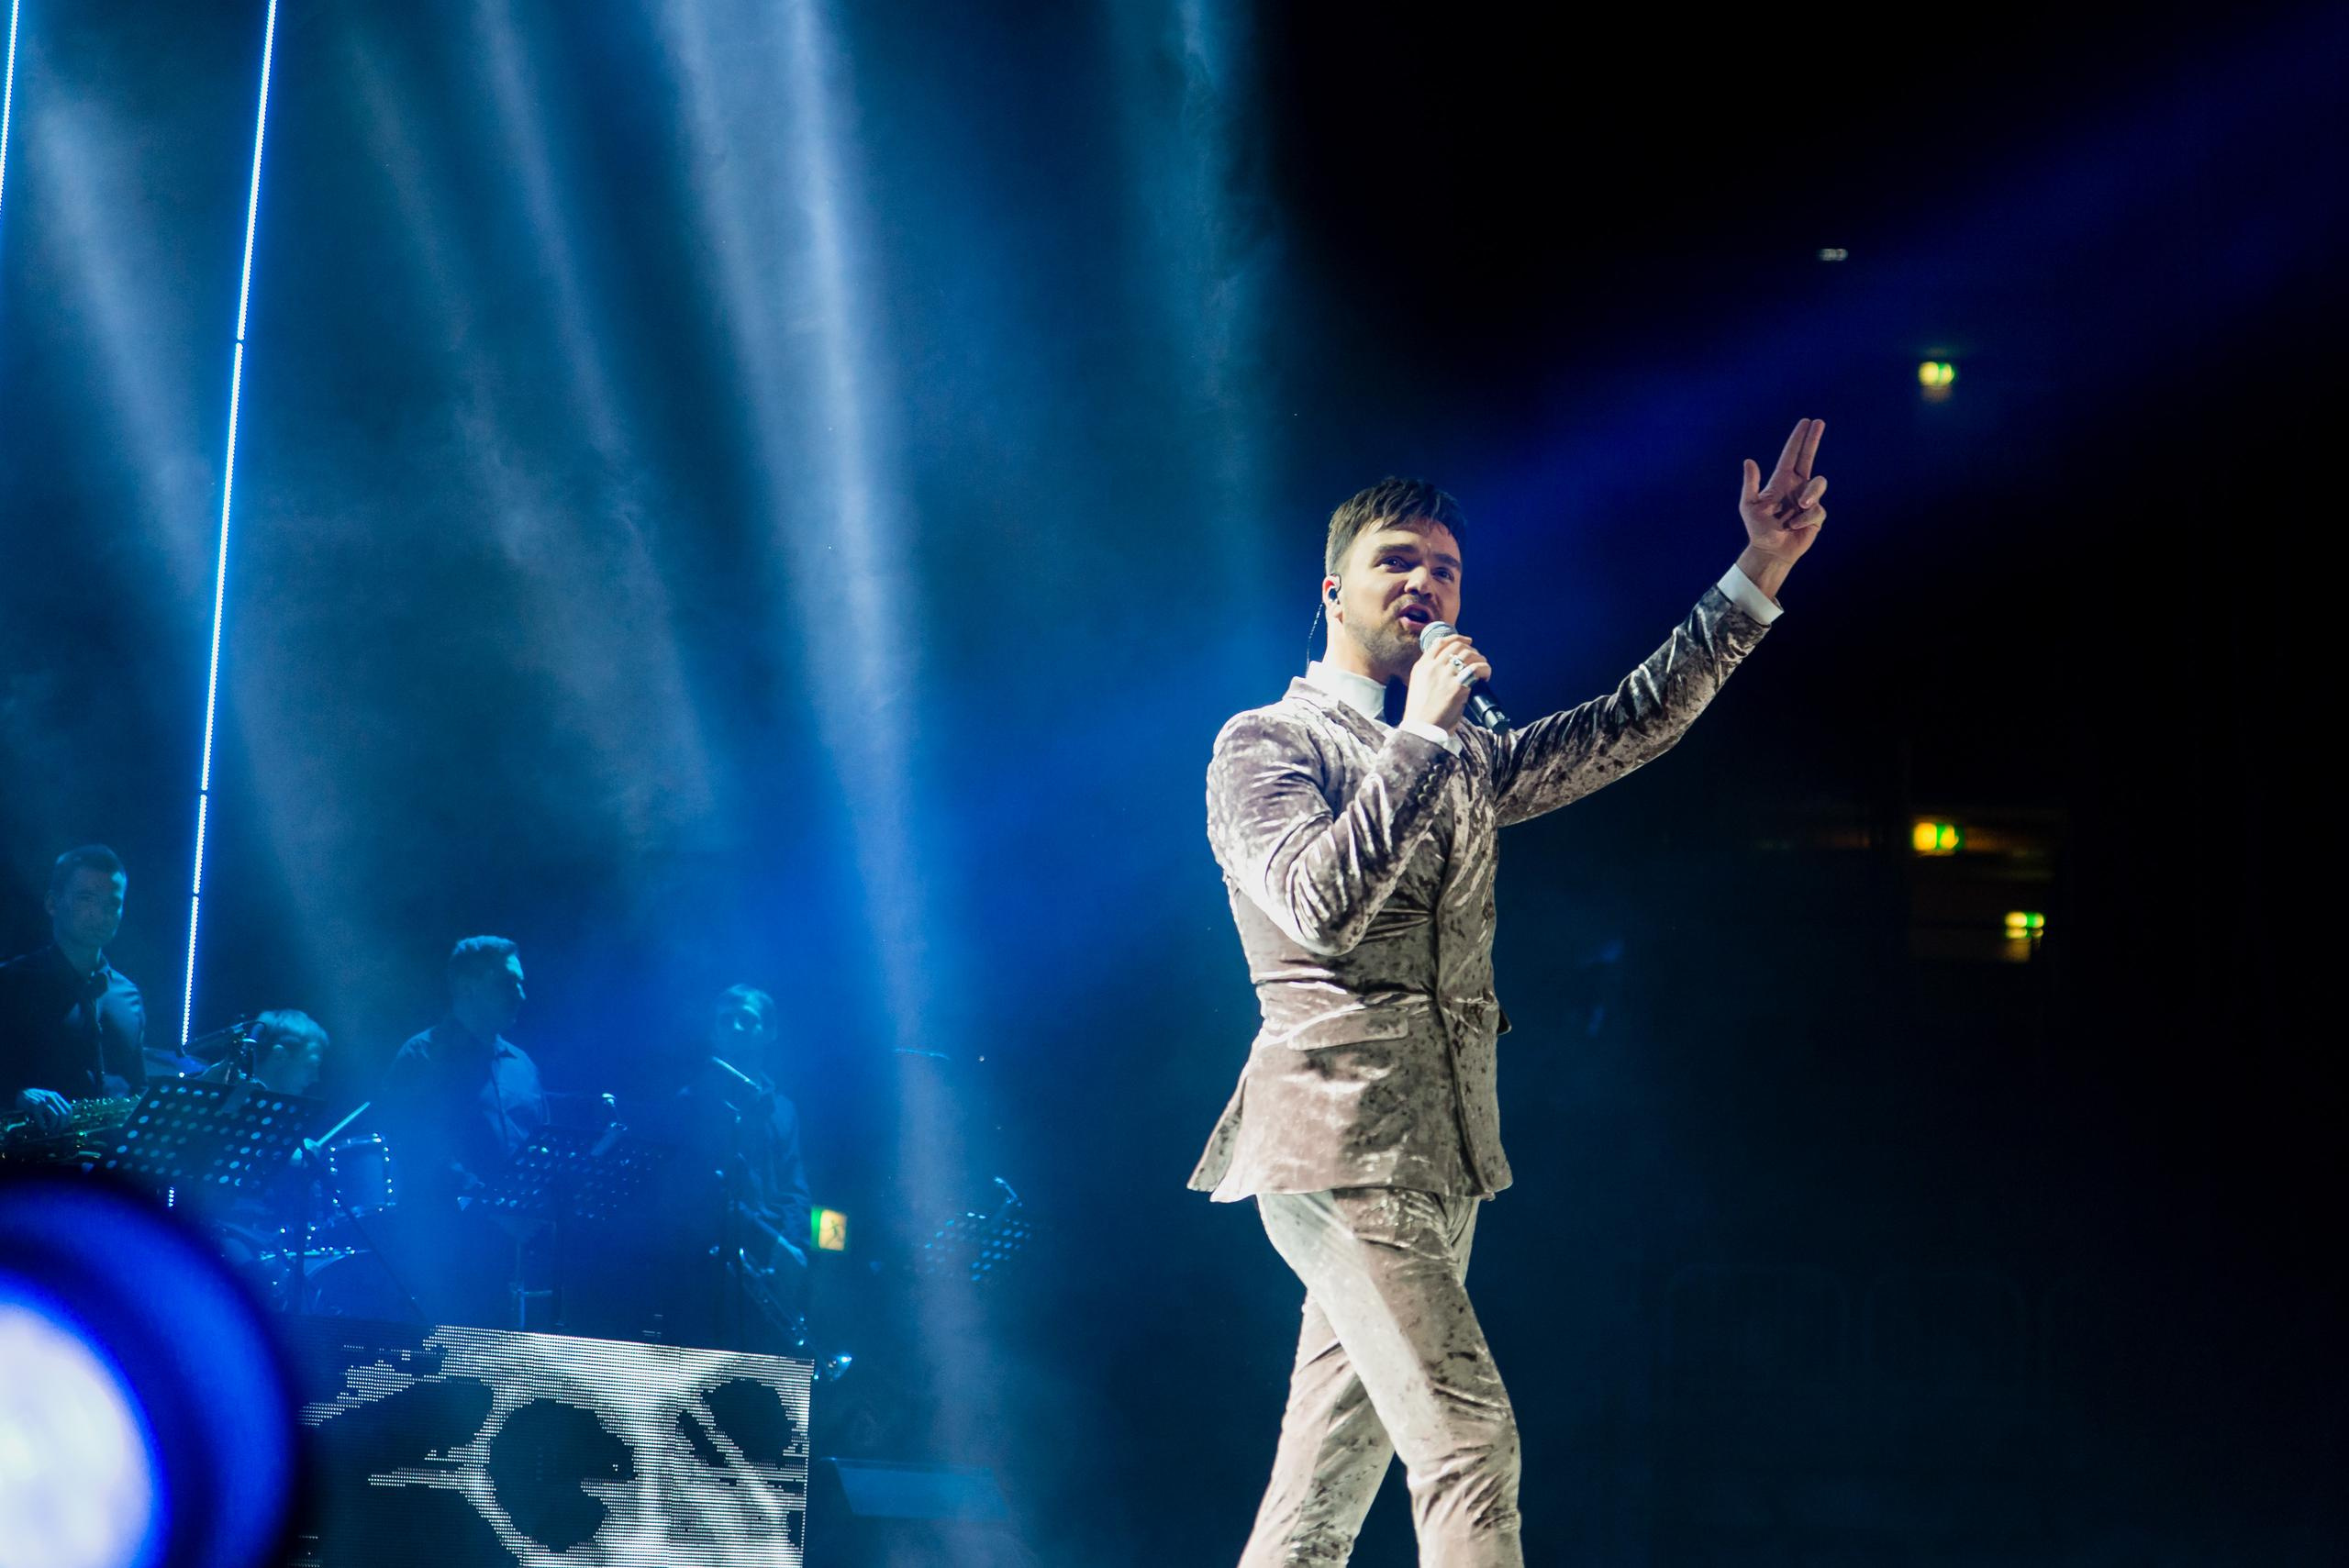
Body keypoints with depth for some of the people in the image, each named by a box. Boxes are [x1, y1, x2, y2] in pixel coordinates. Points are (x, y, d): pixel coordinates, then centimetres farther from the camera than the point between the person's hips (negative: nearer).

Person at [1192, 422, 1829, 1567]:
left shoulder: (1464, 764, 22)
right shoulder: (1265, 744, -1)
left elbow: (1631, 725, 19)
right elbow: (1321, 903, -18)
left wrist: (1760, 570, 12)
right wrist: (1422, 730, -14)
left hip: (1434, 1163, 7)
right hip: (1340, 1148, -7)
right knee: (1469, 1441, -20)